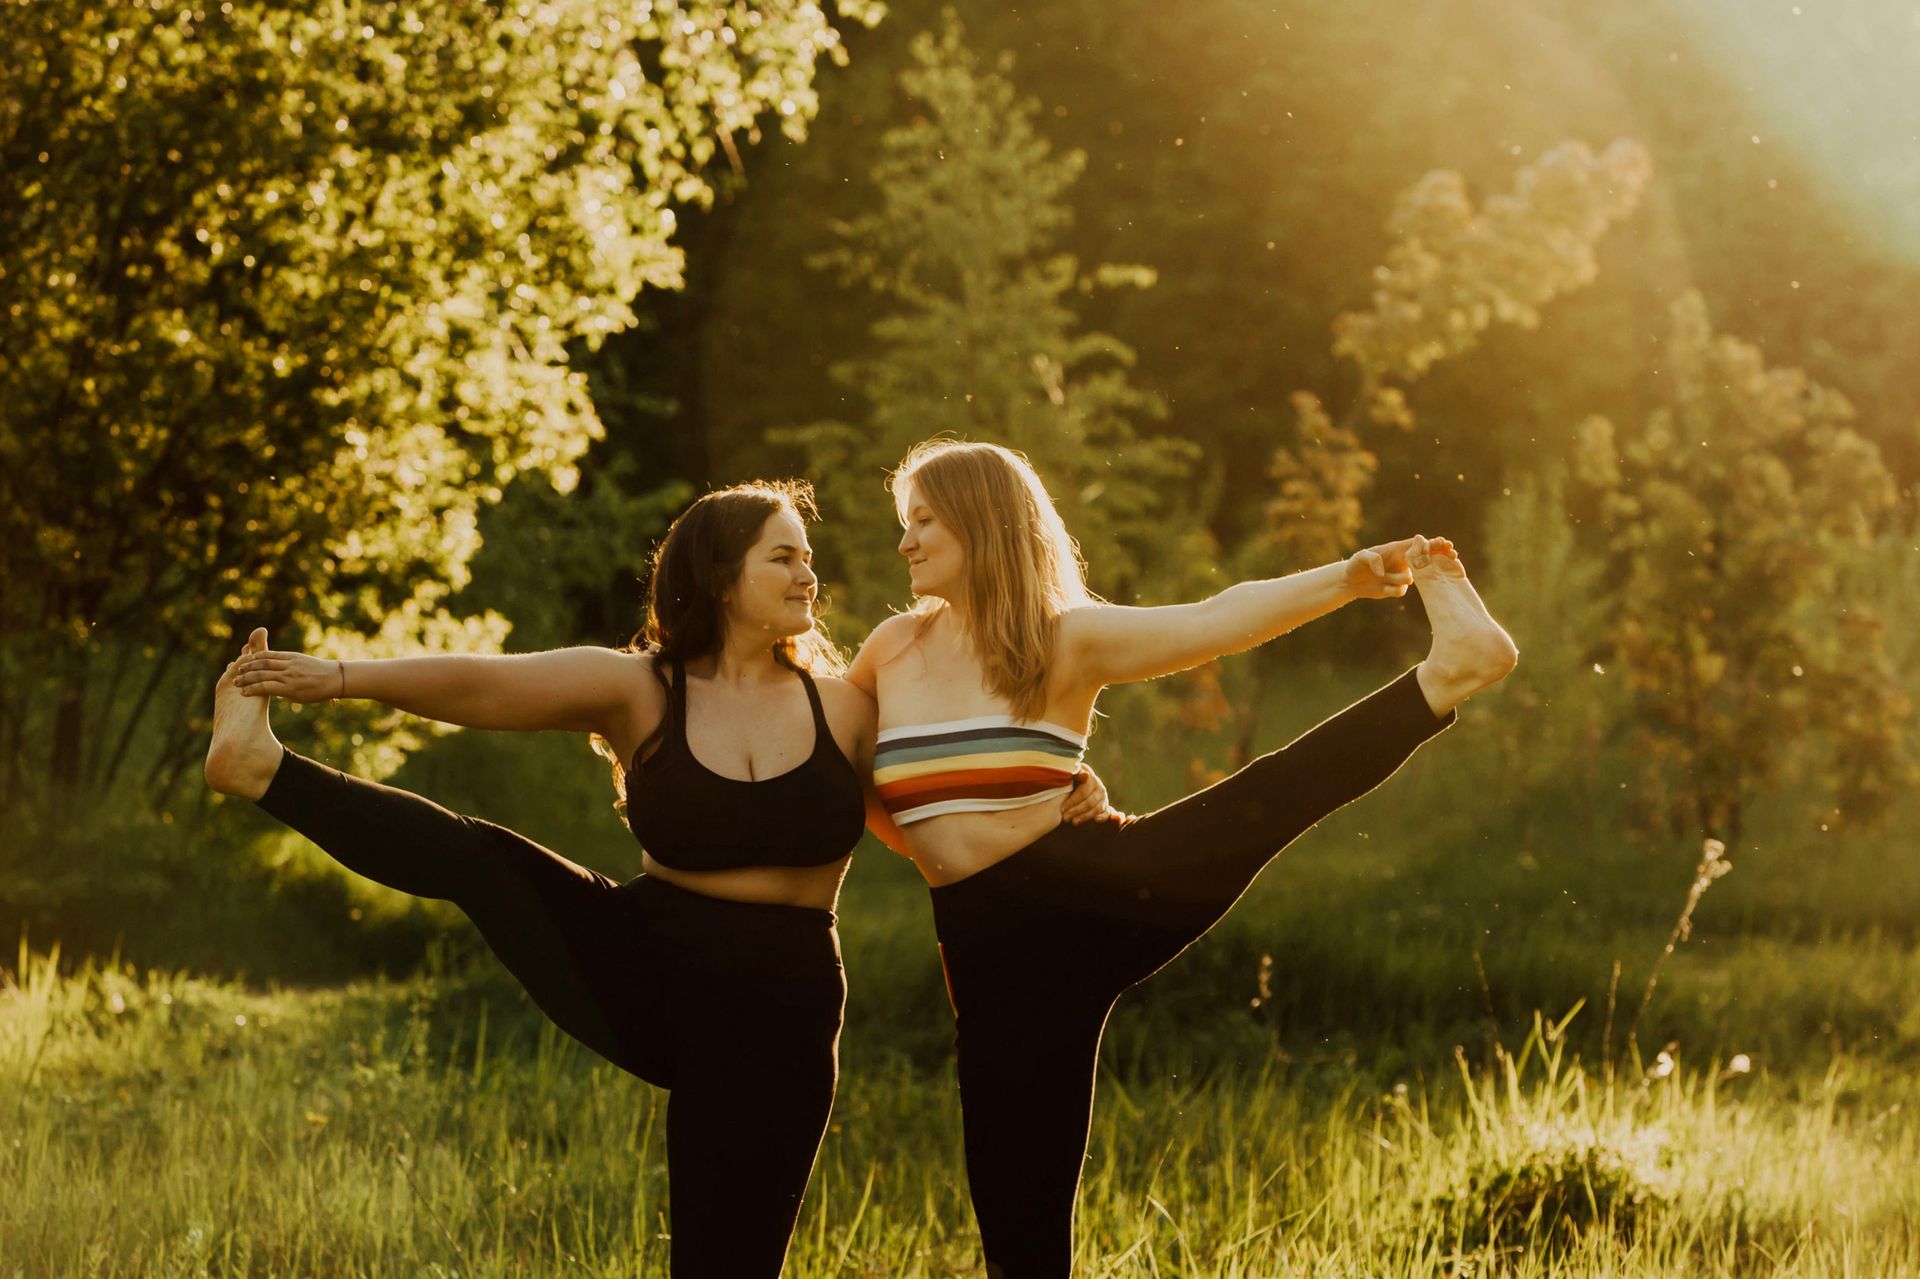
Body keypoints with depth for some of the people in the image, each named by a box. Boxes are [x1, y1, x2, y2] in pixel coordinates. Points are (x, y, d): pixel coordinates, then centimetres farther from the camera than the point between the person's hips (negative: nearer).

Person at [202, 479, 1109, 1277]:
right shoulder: (637, 693, -2)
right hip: (643, 973, 0)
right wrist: (340, 677, -21)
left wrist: (1063, 804, -13)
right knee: (480, 858, -22)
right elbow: (480, 685, -11)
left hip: (775, 1016, 0)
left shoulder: (845, 709, 3)